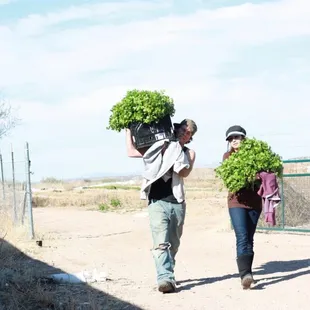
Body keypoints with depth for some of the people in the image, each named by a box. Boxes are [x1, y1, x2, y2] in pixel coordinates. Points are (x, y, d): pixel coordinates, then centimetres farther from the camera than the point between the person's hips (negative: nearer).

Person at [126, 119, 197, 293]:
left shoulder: (189, 153, 11)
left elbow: (184, 172, -9)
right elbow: (131, 152, 9)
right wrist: (129, 130, 12)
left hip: (178, 203, 2)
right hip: (158, 202, -2)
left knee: (173, 244, 9)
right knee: (161, 243, -16)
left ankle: (167, 276, 23)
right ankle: (165, 278, -26)